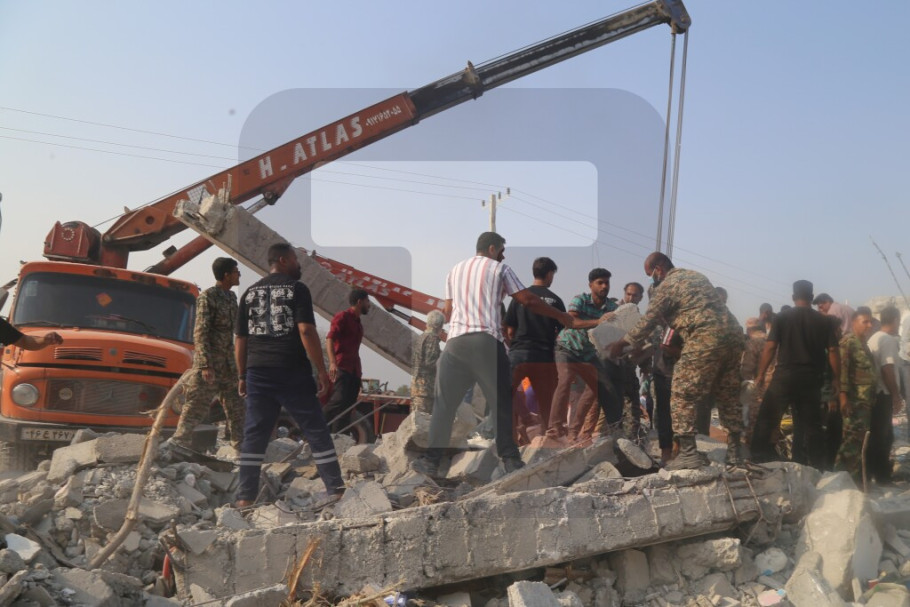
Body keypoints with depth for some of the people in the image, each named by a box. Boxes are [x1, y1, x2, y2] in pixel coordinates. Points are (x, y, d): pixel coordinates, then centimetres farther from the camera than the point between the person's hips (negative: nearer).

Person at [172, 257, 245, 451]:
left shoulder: (231, 297, 12)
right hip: (209, 363, -8)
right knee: (198, 404, -6)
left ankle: (240, 445, 20)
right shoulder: (207, 297, -12)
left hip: (228, 362, 8)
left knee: (235, 404, 11)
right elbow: (200, 332, -17)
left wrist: (235, 361, 20)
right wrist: (205, 365, -23)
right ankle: (179, 443, 3)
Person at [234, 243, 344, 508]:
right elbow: (306, 331, -13)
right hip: (292, 372, -4)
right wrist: (322, 371, -11)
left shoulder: (249, 293, 12)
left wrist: (242, 376, 18)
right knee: (316, 430, 4)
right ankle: (335, 489, 6)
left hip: (258, 373, 4)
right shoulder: (297, 289, -3)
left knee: (254, 435, 9)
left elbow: (240, 339, 11)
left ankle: (245, 496, 9)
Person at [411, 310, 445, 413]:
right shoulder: (432, 338, -12)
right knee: (424, 413, -8)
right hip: (425, 381, -9)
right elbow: (430, 362, -19)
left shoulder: (421, 337, 14)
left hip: (415, 379, 9)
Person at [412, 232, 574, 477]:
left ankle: (431, 461, 6)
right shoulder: (500, 268, 10)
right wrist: (561, 316, 16)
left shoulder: (454, 270, 22)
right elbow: (529, 301, 6)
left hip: (456, 340, 3)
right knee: (502, 402, 5)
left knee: (444, 403, 7)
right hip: (488, 341, -3)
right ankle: (510, 459, 5)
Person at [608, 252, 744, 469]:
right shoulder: (696, 276, 25)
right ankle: (735, 450, 22)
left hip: (706, 340, -9)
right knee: (728, 396, 16)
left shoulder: (666, 285, 1)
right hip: (733, 335, 9)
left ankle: (688, 452, -2)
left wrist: (622, 343, 16)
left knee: (683, 395, -1)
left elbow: (648, 322, 4)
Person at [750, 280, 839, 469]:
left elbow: (770, 347, -6)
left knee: (766, 419, 4)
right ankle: (817, 467, 13)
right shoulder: (824, 321, 5)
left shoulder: (782, 317, -1)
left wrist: (761, 374, 0)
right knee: (811, 424, 9)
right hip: (811, 379, 3)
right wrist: (836, 377, 9)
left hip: (785, 375, -3)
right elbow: (833, 351, 1)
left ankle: (758, 459, 1)